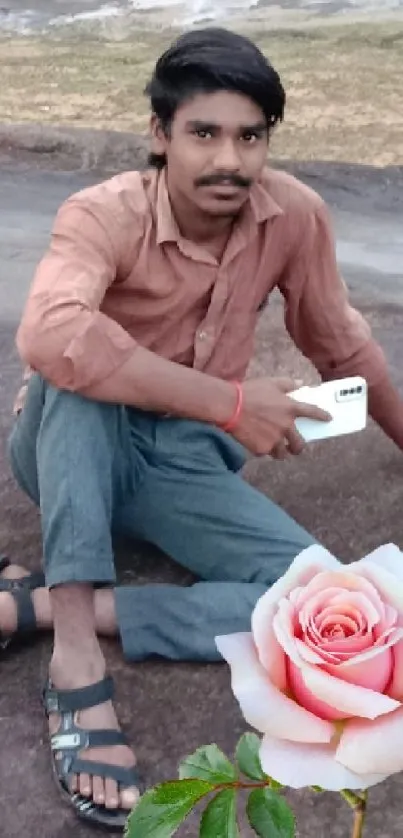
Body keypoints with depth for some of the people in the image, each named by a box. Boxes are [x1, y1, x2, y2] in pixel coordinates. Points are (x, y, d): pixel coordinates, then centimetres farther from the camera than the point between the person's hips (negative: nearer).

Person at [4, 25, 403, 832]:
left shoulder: (296, 214, -9)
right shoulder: (104, 215, -22)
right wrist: (230, 402, -42)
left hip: (184, 459, 4)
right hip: (77, 450, -3)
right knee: (81, 363, -37)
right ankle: (76, 653, -37)